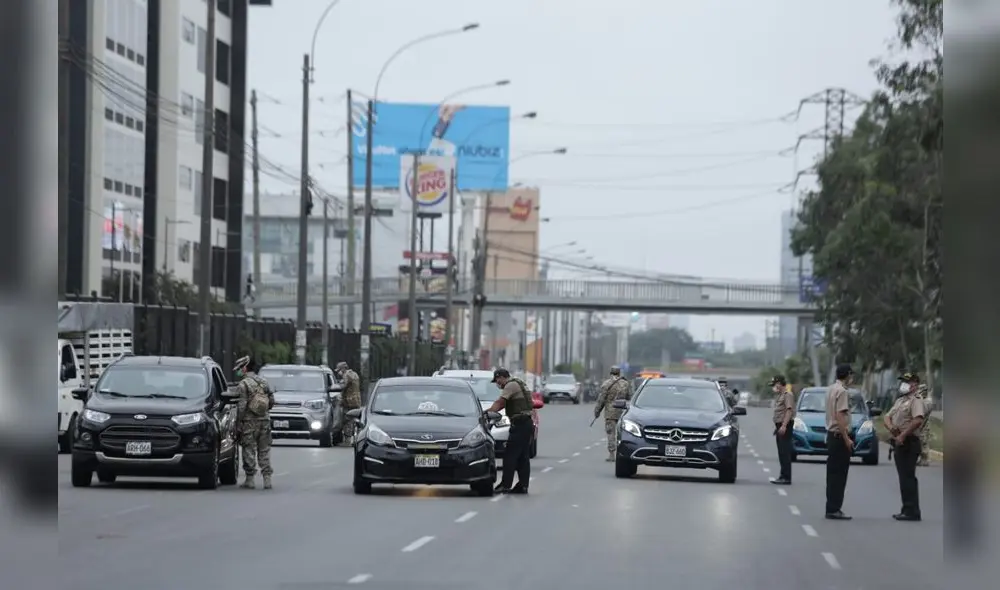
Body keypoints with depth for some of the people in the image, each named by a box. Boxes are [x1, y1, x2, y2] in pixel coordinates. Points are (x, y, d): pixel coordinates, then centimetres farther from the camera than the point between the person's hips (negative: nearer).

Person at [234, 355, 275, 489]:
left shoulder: (243, 385, -11)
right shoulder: (264, 382, 9)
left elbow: (241, 406, -14)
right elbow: (272, 401, 11)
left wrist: (238, 423, -9)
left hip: (249, 422, -5)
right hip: (265, 421, 5)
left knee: (249, 451, 2)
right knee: (264, 450, 10)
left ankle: (250, 479, 2)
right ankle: (267, 479, 6)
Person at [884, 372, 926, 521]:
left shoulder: (916, 400, -10)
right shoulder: (900, 400, 21)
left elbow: (918, 420, -25)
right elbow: (887, 416, 18)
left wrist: (902, 435, -24)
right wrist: (890, 426, -5)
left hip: (909, 443, -10)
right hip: (900, 442, 10)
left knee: (908, 477, -10)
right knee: (904, 477, 12)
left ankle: (912, 512, -10)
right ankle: (907, 510, 17)